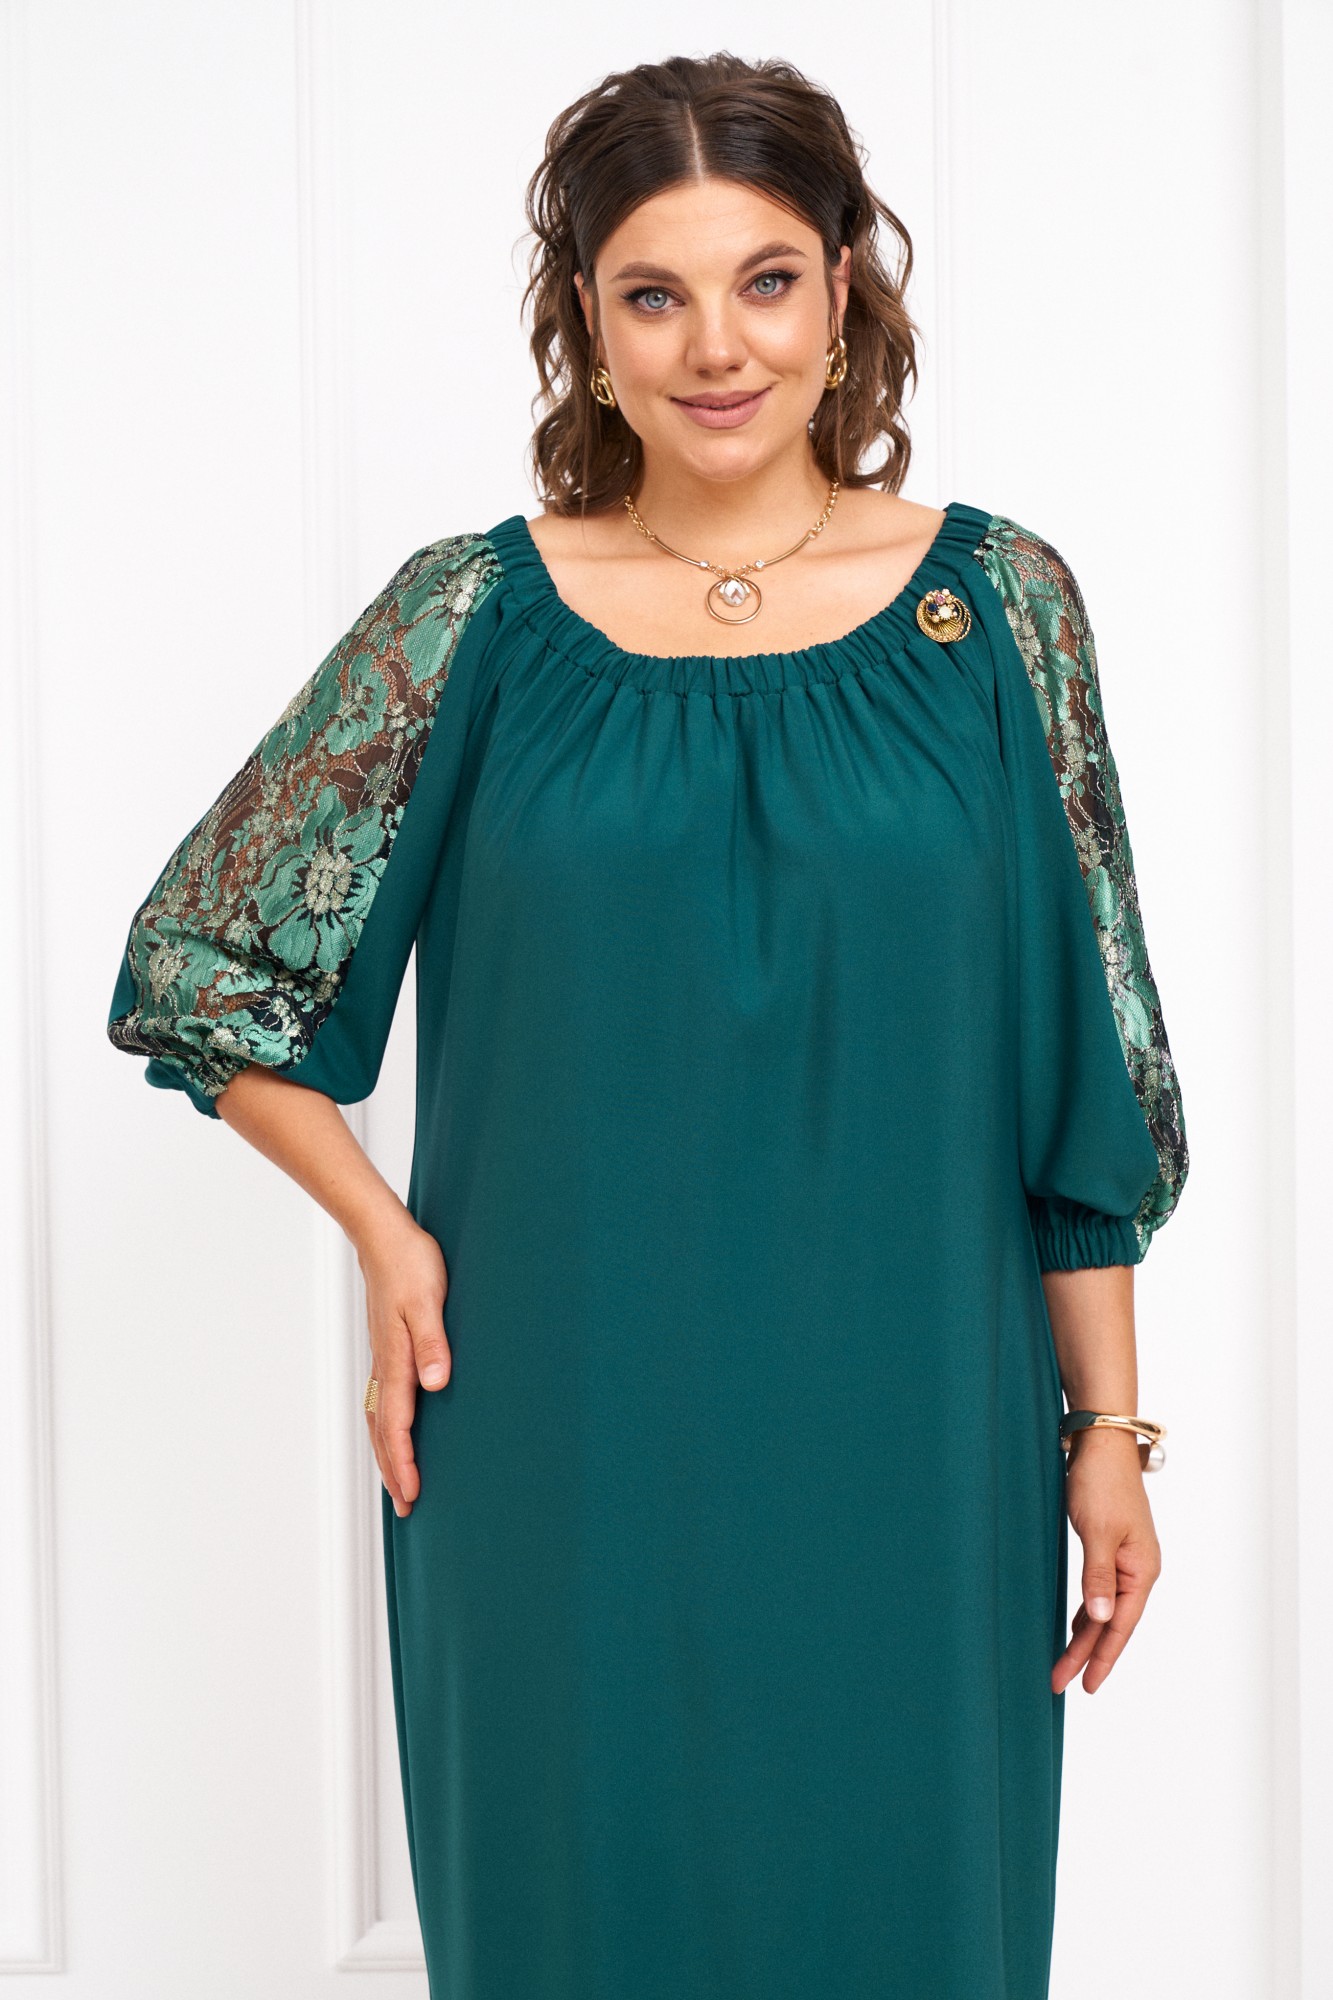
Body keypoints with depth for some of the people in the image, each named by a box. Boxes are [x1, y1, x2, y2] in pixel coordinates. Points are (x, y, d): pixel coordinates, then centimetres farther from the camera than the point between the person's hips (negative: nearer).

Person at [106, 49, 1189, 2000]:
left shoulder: (996, 601, 0)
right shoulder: (475, 615, -2)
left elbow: (1082, 1069, 2)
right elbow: (194, 962, 6)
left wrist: (1111, 1429, 2)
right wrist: (385, 1238, -3)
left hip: (905, 1458, 1)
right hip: (566, 1456, 0)